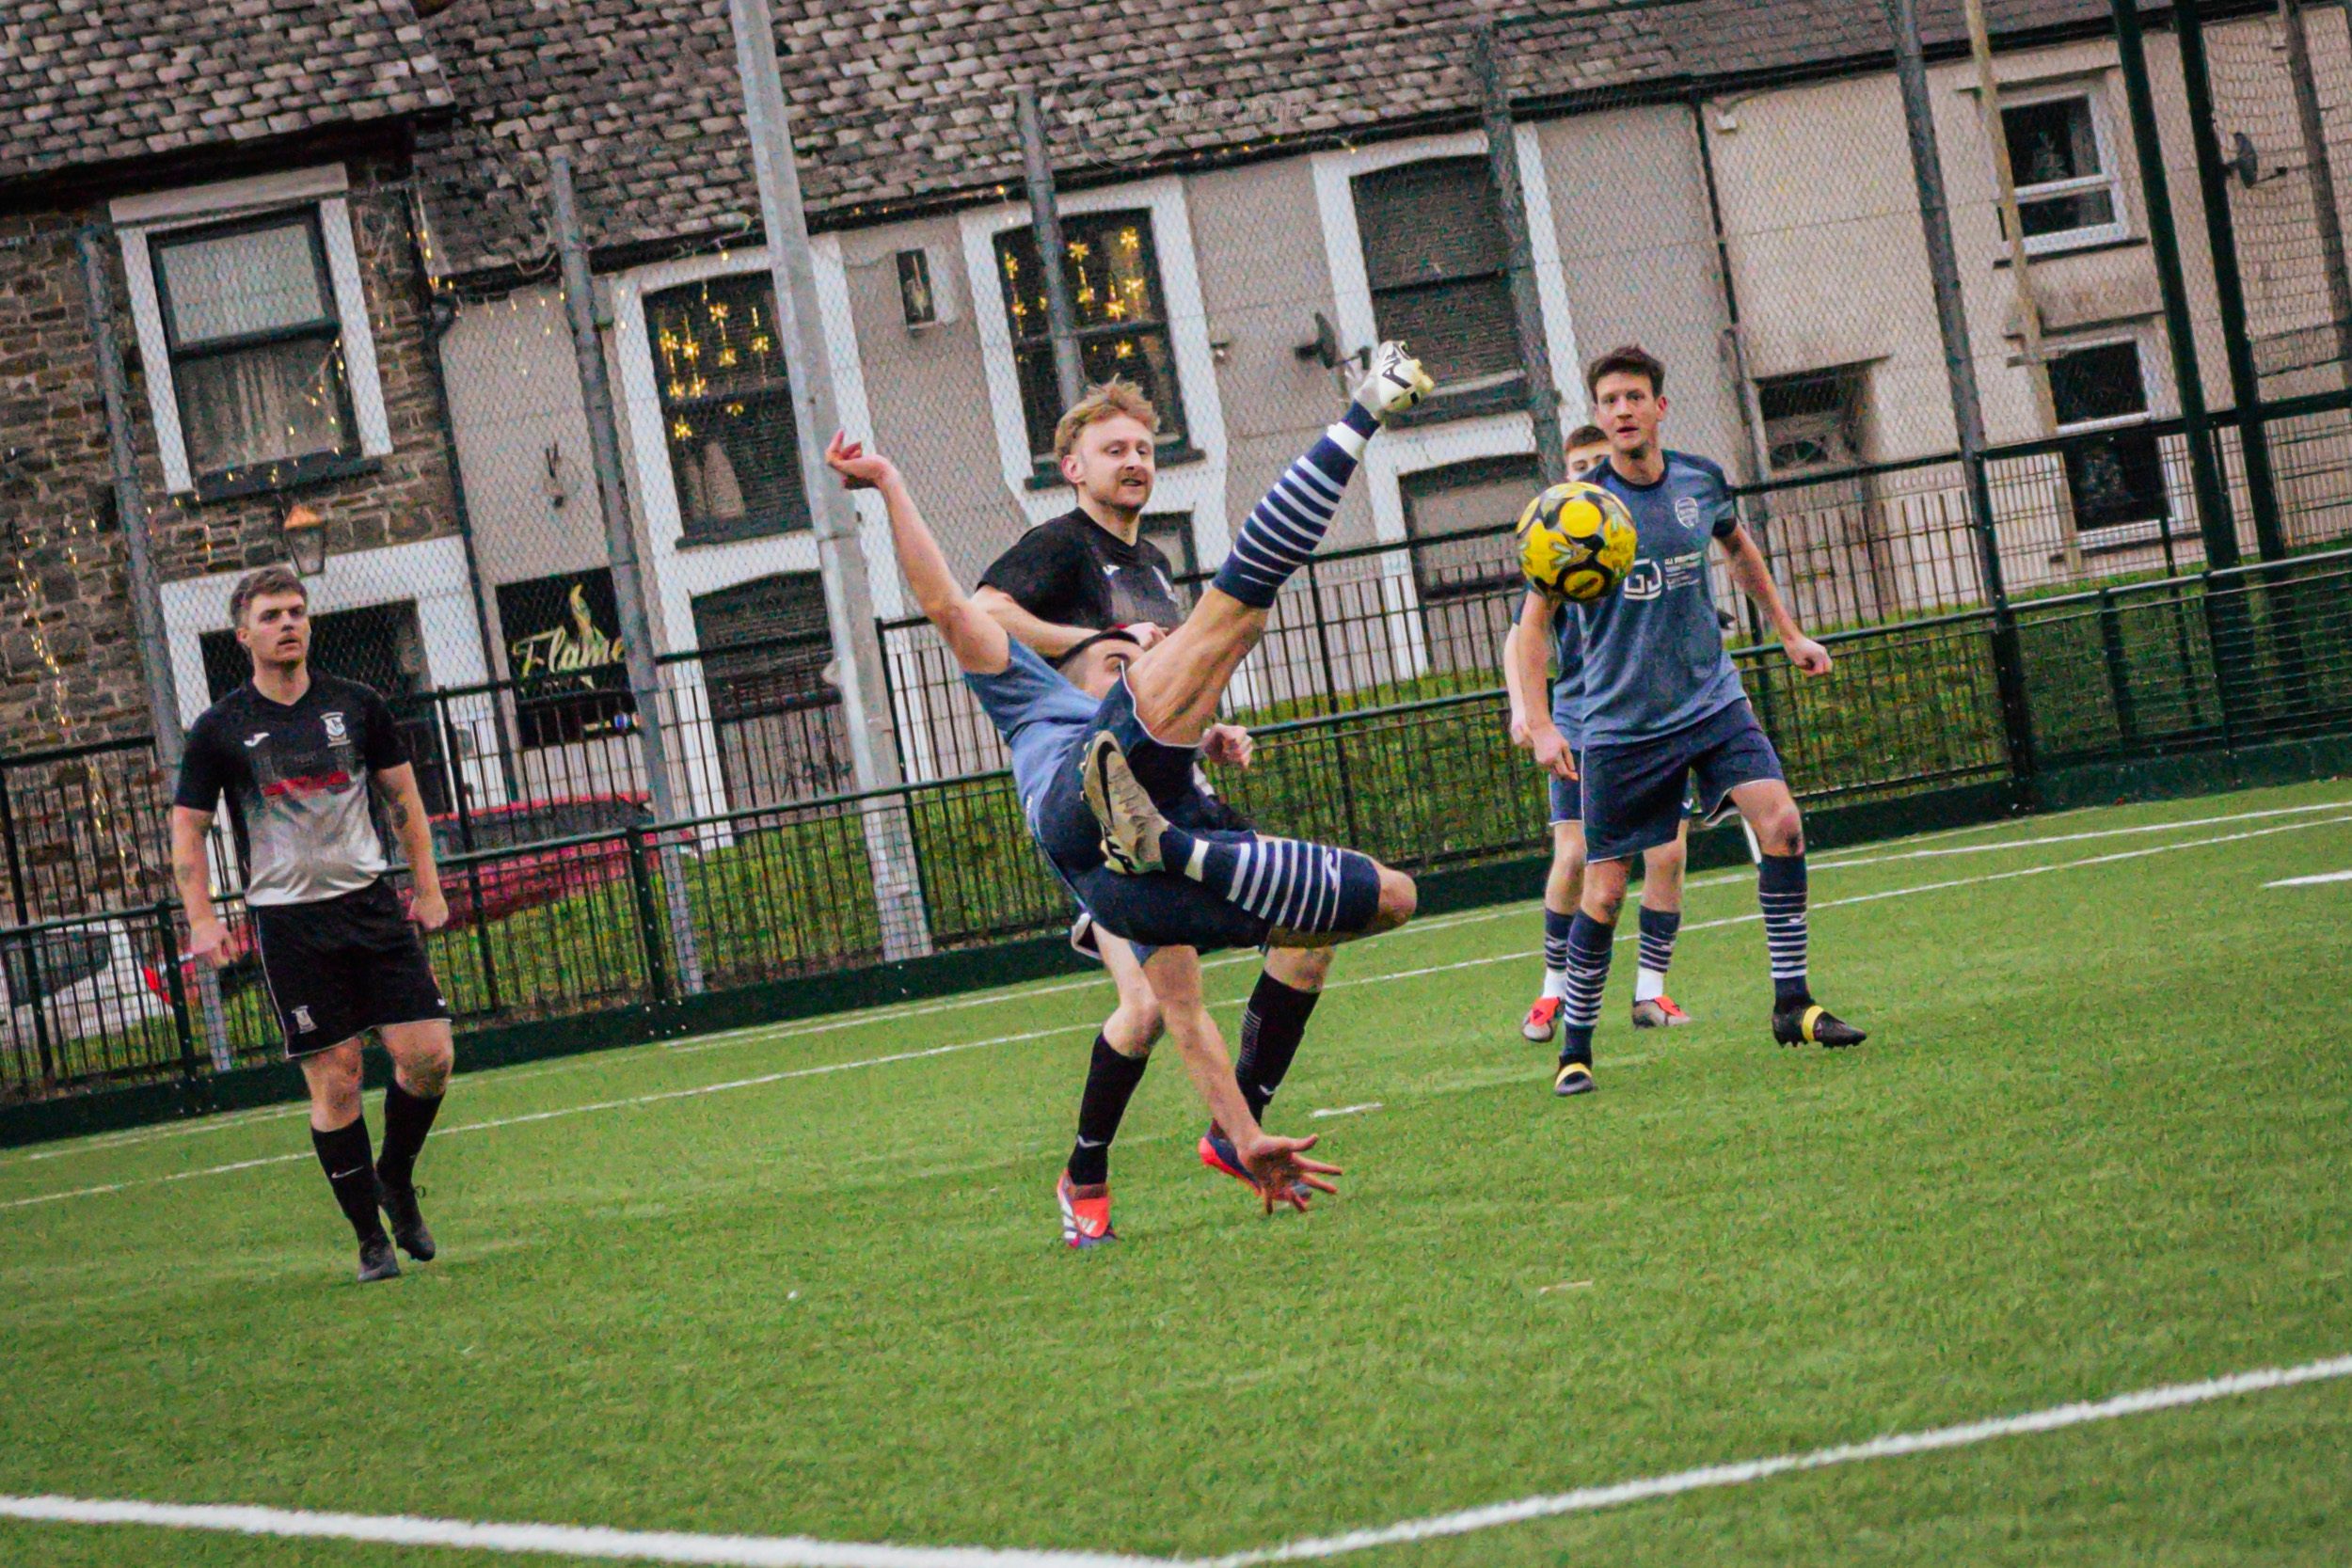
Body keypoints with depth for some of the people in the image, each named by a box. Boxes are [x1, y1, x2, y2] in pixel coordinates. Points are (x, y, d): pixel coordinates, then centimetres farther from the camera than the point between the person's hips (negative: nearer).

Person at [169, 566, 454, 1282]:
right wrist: (202, 919, -8)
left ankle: (396, 1180, 21)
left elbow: (402, 796, 15)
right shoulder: (221, 730, -1)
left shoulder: (356, 706, 6)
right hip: (288, 921, -2)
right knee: (335, 1082, -5)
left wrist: (427, 887, 10)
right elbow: (187, 828, 3)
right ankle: (370, 1237, 7)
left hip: (372, 902, 3)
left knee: (428, 1056, -6)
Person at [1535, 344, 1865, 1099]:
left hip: (1713, 702, 3)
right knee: (1603, 894, -2)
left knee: (1780, 821, -16)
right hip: (1621, 724, -3)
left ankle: (1792, 1003, -4)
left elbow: (1738, 547, 24)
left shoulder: (1700, 481, 1)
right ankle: (1574, 1049, 15)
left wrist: (1788, 632, 26)